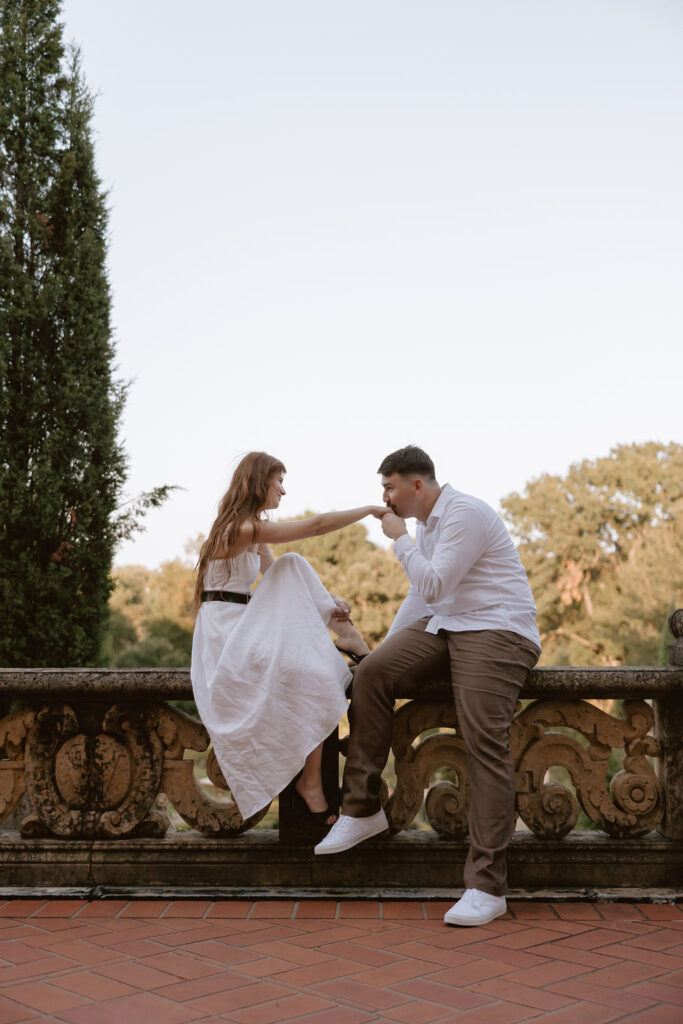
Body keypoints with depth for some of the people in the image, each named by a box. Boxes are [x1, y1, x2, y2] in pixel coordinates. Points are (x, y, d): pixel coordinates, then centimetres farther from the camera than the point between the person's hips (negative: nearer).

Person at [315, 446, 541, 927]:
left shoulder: (465, 513, -12)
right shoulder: (429, 524, 19)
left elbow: (433, 586, -18)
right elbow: (421, 595, 28)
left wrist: (399, 539, -8)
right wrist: (388, 646, 22)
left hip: (498, 631, -9)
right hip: (444, 625, 9)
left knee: (485, 742, -20)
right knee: (372, 671, -12)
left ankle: (487, 887, -19)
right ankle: (362, 810, -6)